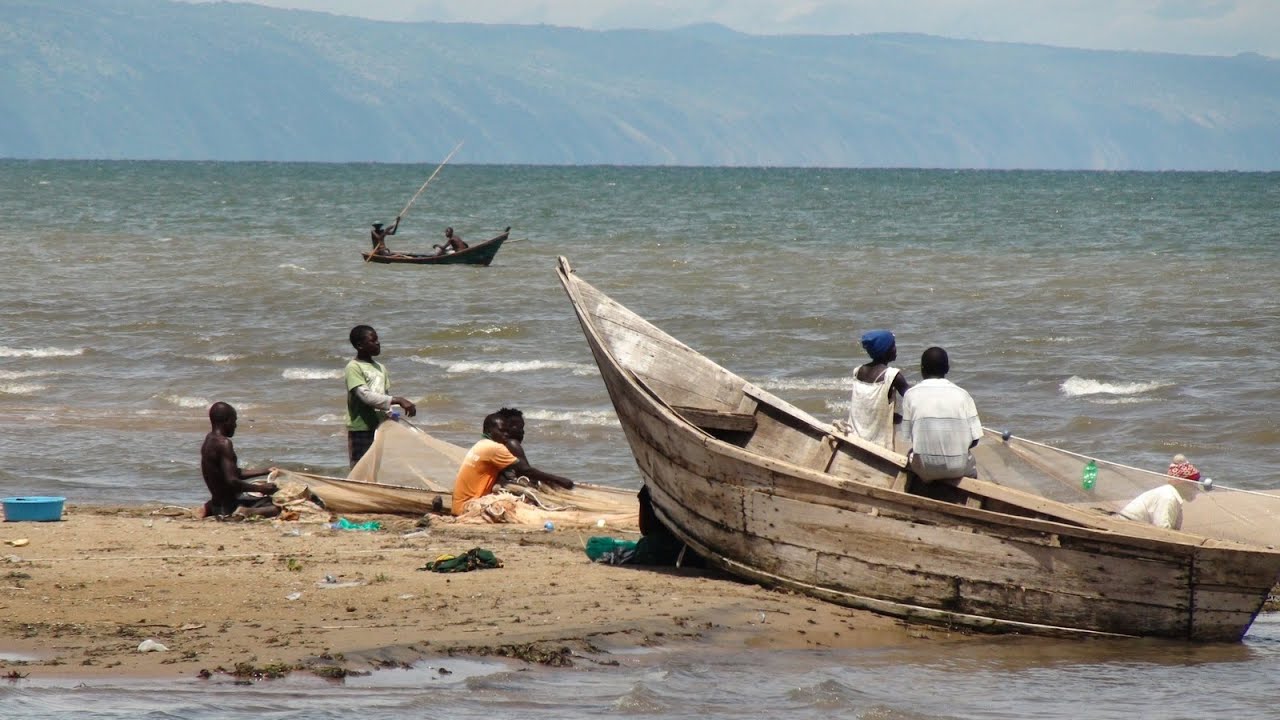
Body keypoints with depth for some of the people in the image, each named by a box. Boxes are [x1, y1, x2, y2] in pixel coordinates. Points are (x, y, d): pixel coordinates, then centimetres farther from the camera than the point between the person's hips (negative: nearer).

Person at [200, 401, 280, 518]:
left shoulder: (210, 440, 12)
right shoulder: (224, 443, -18)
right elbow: (231, 481, -25)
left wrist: (265, 471, 24)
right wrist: (261, 488, -15)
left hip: (217, 503, 9)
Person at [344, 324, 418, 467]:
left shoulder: (380, 368, 13)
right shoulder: (354, 368, -10)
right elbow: (365, 395, -21)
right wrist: (397, 400, -26)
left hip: (380, 428, 7)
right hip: (361, 429, -7)